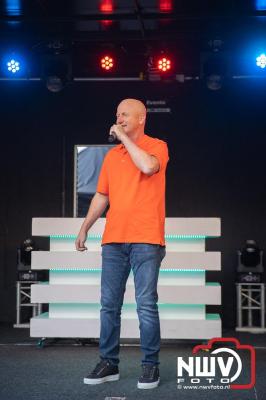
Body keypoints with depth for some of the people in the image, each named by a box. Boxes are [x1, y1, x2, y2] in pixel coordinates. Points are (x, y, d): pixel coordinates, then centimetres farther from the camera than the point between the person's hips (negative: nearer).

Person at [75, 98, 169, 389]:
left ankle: (150, 366, 7)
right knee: (109, 304, 6)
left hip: (146, 240, -5)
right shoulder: (111, 155, 16)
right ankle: (109, 363, 16)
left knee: (146, 305, -4)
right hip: (113, 240, 5)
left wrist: (124, 137, -11)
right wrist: (84, 229, 17)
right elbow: (101, 196, 20)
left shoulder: (157, 146, 1)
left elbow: (148, 166, -23)